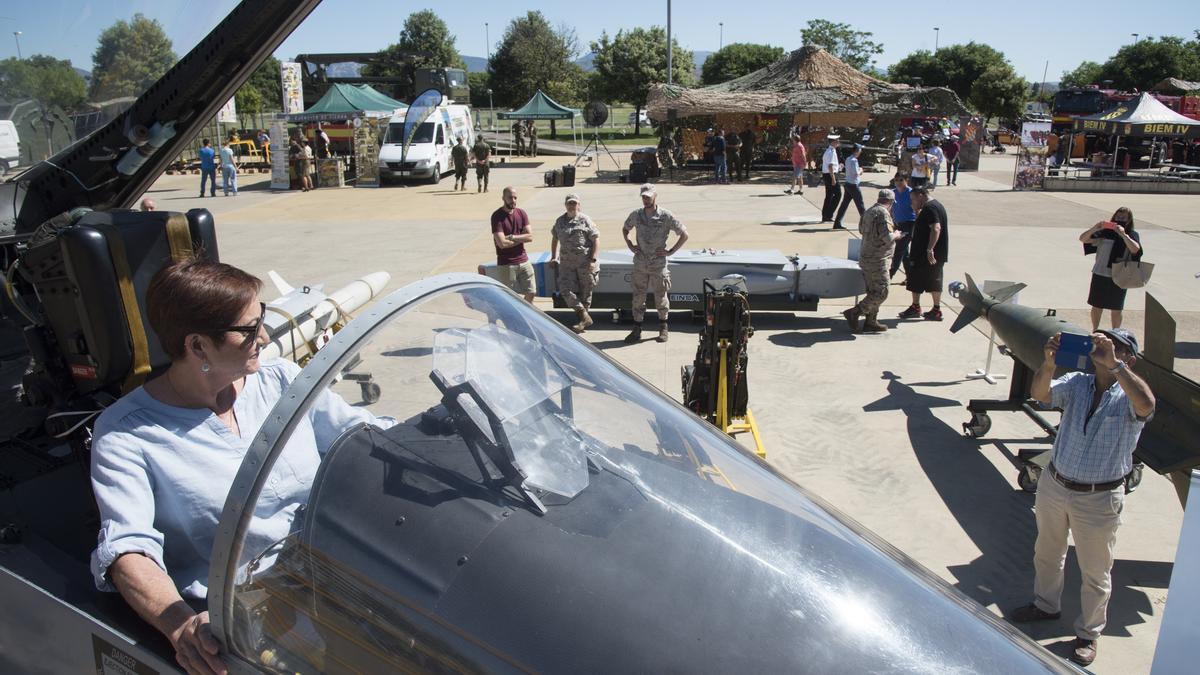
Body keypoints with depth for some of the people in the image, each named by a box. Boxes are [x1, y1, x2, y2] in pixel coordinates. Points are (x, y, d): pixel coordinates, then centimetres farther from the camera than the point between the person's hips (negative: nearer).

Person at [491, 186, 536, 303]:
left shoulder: (521, 213, 6)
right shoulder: (497, 216, -10)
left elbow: (530, 237, -2)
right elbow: (502, 243, -19)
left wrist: (512, 237, -14)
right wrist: (521, 238, -7)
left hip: (524, 261, 5)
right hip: (506, 264, -5)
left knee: (530, 293, 7)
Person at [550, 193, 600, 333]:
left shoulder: (585, 220, -3)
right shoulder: (560, 221, 11)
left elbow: (596, 240, -5)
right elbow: (555, 238, 25)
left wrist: (592, 260, -13)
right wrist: (554, 257, 17)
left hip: (585, 262, -4)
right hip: (566, 263, 4)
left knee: (585, 292, 5)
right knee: (565, 290, -10)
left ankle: (583, 320, 19)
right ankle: (584, 317, -2)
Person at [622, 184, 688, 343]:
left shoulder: (666, 216, -8)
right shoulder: (636, 215, 3)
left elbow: (684, 234, -3)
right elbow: (625, 229, 23)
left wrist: (671, 251, -7)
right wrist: (630, 245, 10)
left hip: (658, 264, -3)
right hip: (640, 263, 3)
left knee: (661, 297, 6)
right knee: (638, 297, 5)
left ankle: (663, 328, 21)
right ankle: (636, 329, 13)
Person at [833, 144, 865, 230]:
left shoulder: (848, 159, 11)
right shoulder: (854, 160, -18)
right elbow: (856, 173, -22)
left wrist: (859, 171, 5)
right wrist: (860, 170, -3)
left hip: (848, 184, 9)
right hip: (853, 185, -9)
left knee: (844, 204, 8)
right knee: (860, 204, 2)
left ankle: (837, 223, 5)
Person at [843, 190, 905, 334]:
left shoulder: (868, 212, 11)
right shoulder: (883, 213, -16)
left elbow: (862, 230, 25)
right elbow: (887, 237, -23)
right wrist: (896, 235, -1)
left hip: (866, 258, 9)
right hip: (877, 260, -9)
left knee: (873, 292, 15)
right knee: (881, 292, -5)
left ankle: (871, 322, 18)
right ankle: (854, 313, -8)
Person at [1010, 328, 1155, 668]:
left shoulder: (1129, 395, -13)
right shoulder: (1077, 383, -4)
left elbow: (1146, 404, -37)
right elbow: (1039, 393, -19)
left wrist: (1113, 364, -39)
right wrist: (1049, 363, -37)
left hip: (1098, 499, -4)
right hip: (1054, 485, 4)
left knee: (1095, 572, 12)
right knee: (1047, 553, 23)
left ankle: (1088, 634, 32)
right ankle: (1046, 605, 48)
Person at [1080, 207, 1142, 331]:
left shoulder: (1132, 235, -1)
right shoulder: (1105, 231, 2)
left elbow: (1135, 249, -21)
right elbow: (1082, 239, -2)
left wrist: (1123, 234, -27)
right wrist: (1094, 228, -18)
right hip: (1099, 274, 2)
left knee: (1116, 310, 7)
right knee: (1096, 306, 11)